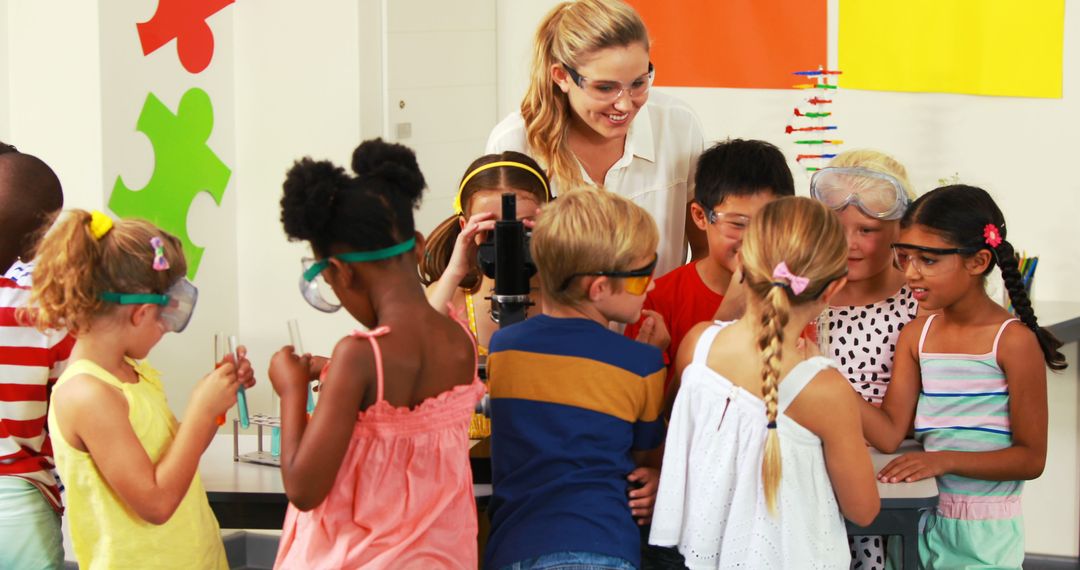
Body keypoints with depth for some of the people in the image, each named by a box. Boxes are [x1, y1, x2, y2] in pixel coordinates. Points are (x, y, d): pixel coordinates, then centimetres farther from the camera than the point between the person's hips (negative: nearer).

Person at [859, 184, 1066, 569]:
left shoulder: (1012, 341, -13)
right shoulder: (916, 335, 3)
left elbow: (1031, 458, -12)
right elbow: (890, 433, -5)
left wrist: (947, 459, -23)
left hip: (984, 534, -4)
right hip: (922, 520, 5)